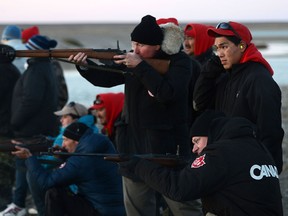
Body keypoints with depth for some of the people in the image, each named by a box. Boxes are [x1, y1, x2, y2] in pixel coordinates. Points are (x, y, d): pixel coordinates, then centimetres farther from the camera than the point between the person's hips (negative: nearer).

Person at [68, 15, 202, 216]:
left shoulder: (179, 62, -9)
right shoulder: (133, 59, 7)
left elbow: (167, 92, -24)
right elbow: (105, 78, 8)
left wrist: (140, 66, -23)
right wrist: (85, 65, -11)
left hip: (167, 145, -6)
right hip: (134, 145, 6)